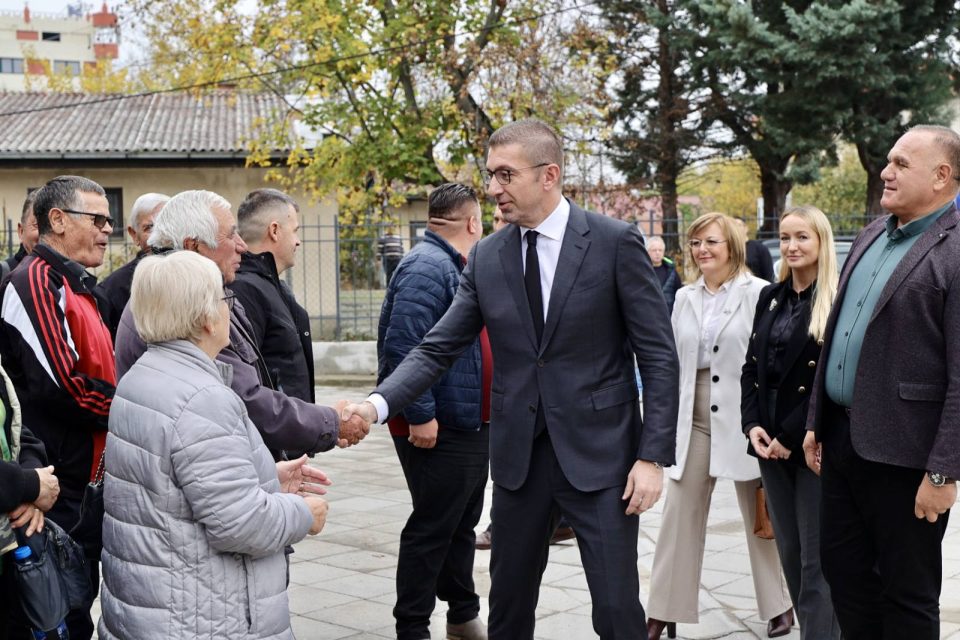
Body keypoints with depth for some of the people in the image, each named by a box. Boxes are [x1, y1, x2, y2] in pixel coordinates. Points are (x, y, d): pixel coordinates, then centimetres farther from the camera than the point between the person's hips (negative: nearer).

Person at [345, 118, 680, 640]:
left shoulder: (616, 242, -8)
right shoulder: (486, 257, 4)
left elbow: (658, 356, -7)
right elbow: (438, 349, 2)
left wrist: (653, 456, -12)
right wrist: (377, 404, -14)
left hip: (599, 453, -4)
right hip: (518, 455, 4)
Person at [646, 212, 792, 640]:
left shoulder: (758, 293, -6)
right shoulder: (684, 298, 10)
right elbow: (674, 362, 13)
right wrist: (667, 416, 9)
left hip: (744, 417, -4)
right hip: (693, 419, 4)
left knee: (761, 516, 10)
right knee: (680, 514, 5)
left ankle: (779, 605, 26)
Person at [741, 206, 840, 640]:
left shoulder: (838, 301, -9)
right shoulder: (770, 297, 12)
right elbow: (751, 367, 12)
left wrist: (791, 436, -14)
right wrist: (752, 425, -2)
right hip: (771, 442, 6)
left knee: (816, 559, -3)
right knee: (789, 553, 11)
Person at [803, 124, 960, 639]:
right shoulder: (871, 235, 11)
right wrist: (816, 422, 16)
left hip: (903, 452, -8)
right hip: (843, 437, 8)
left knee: (908, 594, 7)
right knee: (842, 567, 17)